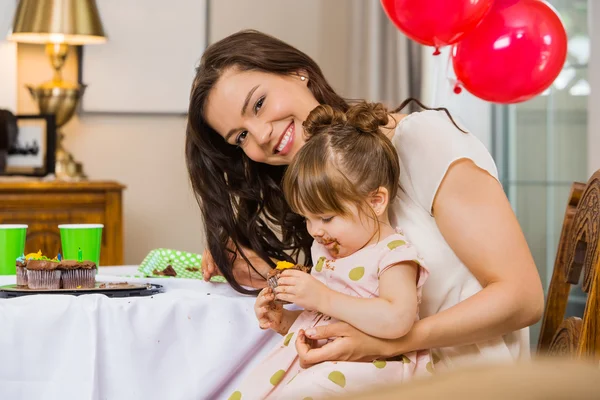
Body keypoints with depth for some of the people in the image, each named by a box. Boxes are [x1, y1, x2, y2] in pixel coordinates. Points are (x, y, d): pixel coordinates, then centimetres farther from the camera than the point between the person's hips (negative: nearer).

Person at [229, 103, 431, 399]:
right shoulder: (326, 252, 17)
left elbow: (396, 320, -27)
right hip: (312, 355, 8)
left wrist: (322, 297, -24)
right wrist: (283, 321, 5)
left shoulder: (392, 255, -9)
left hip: (368, 365, -8)